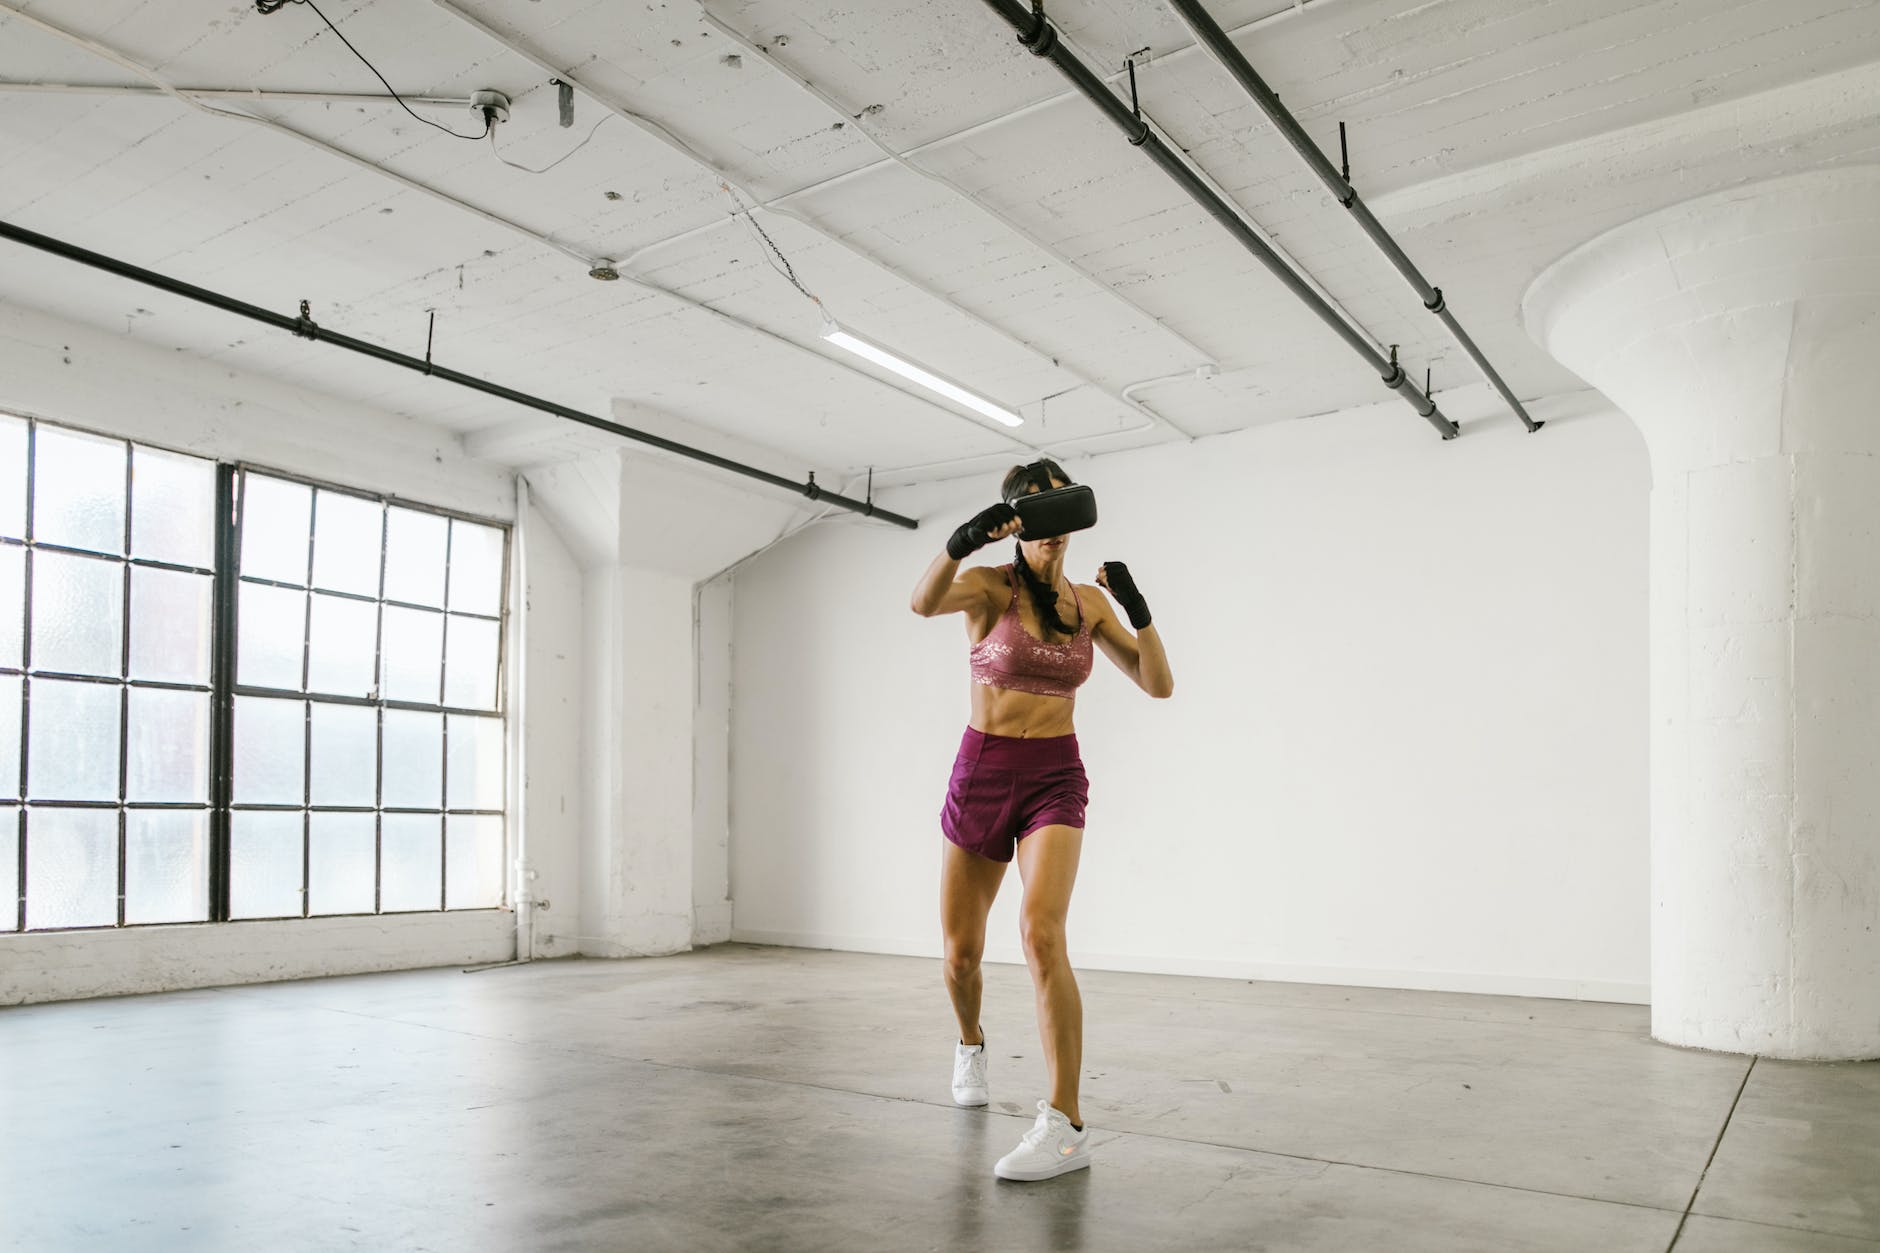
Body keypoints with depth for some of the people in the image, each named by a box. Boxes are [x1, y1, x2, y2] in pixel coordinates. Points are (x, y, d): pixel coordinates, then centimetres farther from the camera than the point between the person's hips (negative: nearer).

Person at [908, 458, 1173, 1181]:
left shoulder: (1089, 603, 4)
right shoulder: (990, 585, -7)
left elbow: (1158, 685, 0)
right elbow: (923, 602, -30)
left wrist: (1138, 611, -16)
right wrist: (960, 542, -49)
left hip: (1055, 779, 0)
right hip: (981, 775, 0)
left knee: (1041, 931, -23)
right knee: (961, 950, 10)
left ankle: (1066, 1128, -19)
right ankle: (971, 1042, 45)